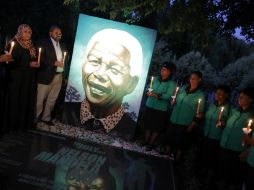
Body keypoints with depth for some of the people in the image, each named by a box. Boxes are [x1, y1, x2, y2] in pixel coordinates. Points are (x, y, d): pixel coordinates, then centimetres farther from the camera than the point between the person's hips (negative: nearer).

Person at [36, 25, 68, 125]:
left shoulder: (62, 46, 17)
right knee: (40, 98, 0)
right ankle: (35, 118, 11)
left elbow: (65, 59, 16)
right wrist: (54, 63, -20)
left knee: (52, 98, 9)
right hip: (46, 75, -5)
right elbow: (40, 57, -12)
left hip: (59, 75, 5)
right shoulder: (43, 43, -1)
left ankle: (46, 117, 20)